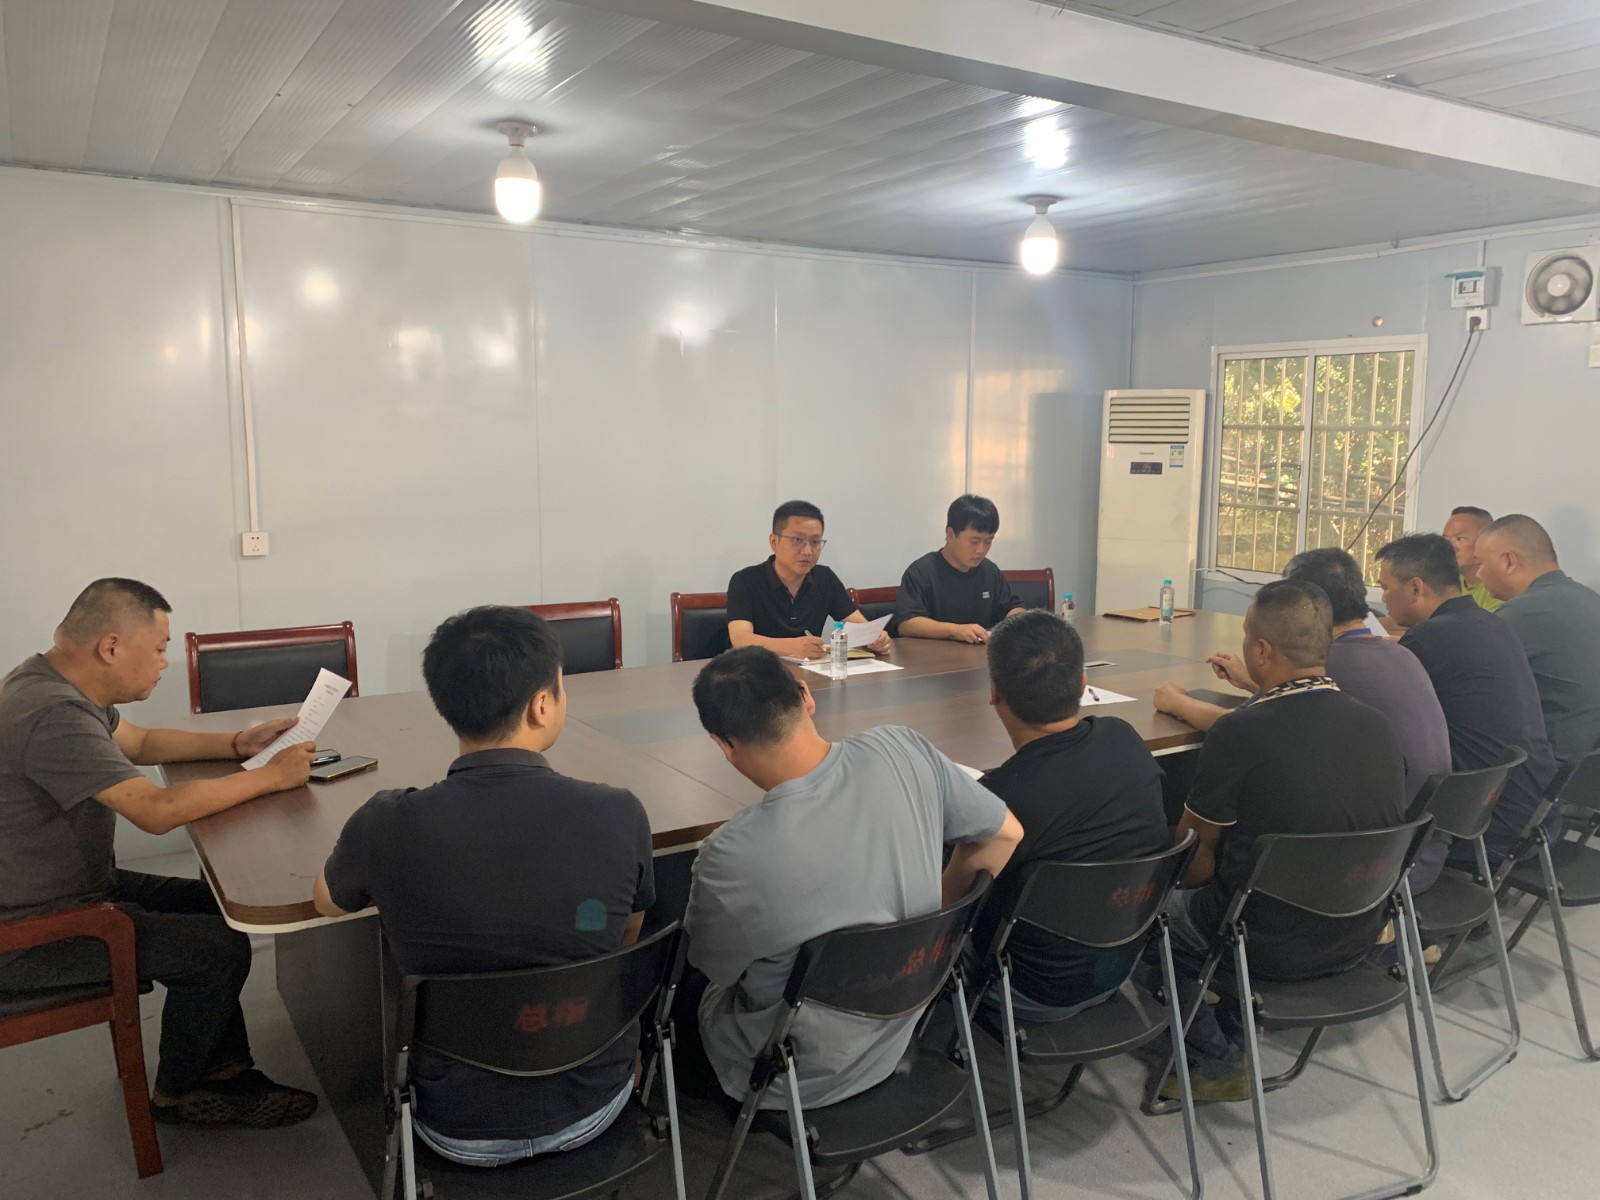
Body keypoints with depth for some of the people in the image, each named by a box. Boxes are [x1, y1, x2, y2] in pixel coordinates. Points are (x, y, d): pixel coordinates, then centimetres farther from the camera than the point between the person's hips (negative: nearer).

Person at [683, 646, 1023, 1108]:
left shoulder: (731, 857, -34)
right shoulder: (903, 751, -23)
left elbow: (713, 968, -13)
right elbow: (1006, 833, -7)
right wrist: (938, 910, 6)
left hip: (801, 1079, -4)